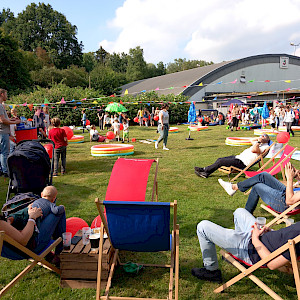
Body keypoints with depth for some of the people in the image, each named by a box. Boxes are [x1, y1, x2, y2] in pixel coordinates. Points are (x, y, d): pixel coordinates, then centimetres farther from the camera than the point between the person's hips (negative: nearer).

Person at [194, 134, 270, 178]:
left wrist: (259, 141, -16)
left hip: (242, 162, -10)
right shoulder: (259, 144, 24)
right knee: (220, 159, 2)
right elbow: (252, 140, 43)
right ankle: (206, 173, -1)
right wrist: (258, 138, 30)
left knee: (221, 161, -15)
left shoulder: (265, 147, -6)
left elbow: (253, 150, -23)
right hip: (239, 157, 10)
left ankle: (205, 170, -5)